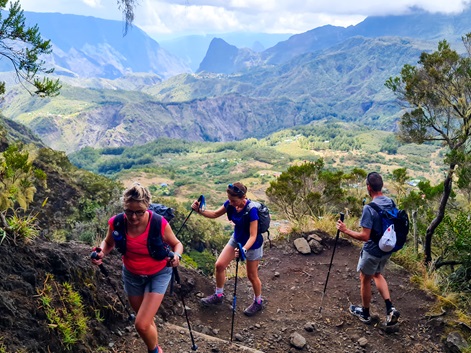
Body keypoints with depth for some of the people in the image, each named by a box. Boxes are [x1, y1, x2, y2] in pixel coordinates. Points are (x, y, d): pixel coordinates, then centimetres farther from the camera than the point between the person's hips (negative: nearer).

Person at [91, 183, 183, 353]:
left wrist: (176, 256, -34)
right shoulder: (116, 223, -23)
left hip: (158, 275, -3)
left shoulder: (159, 223, -31)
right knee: (146, 321, 22)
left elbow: (177, 244, -12)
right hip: (131, 275, 4)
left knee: (141, 324, -12)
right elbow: (108, 243, -1)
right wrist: (101, 253, -23)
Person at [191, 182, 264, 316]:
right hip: (236, 239, 6)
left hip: (252, 244, -6)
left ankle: (258, 302, 36)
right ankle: (218, 295, 26)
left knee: (252, 275, 10)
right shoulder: (230, 204, -16)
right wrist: (199, 210, -17)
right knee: (219, 265, 3)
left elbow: (253, 236, -33)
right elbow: (215, 214, -1)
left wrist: (243, 250, -49)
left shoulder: (251, 210, -34)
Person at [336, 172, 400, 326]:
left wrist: (345, 230, -17)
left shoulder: (369, 208, -28)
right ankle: (390, 308, 15)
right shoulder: (391, 202, -4)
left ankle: (365, 313, 33)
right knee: (377, 274, 28)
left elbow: (365, 236, -27)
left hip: (372, 251, -7)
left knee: (365, 279, 16)